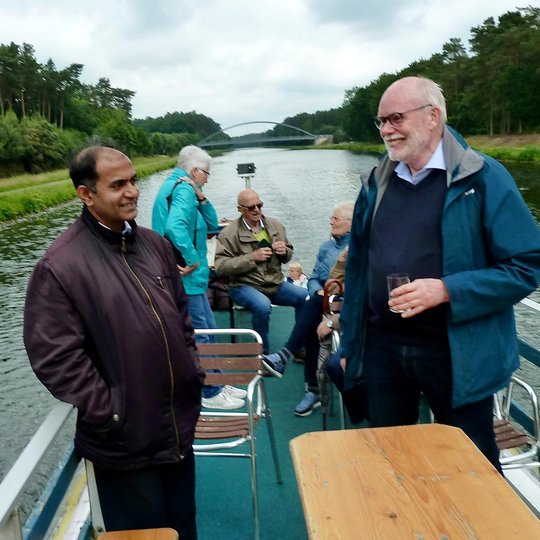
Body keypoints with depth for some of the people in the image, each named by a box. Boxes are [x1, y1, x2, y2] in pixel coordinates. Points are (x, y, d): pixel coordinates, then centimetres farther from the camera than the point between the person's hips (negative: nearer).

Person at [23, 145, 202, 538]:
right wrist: (110, 413, -15)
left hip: (179, 426, 6)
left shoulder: (154, 244, 3)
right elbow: (55, 358, -18)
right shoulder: (60, 266, -18)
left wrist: (193, 370, 7)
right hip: (125, 441, -5)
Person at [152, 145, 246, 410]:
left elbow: (212, 224, 17)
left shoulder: (180, 187, 18)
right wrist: (192, 260, -25)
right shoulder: (183, 189, -14)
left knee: (208, 329, 17)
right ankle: (210, 394, 13)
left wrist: (201, 199, 2)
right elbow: (175, 227, -33)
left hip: (190, 277, 11)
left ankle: (217, 384, 29)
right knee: (200, 335, 0)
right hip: (184, 277, -11)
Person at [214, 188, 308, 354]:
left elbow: (287, 256, 20)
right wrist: (252, 257, -19)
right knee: (263, 305, -35)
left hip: (275, 284, 5)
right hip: (244, 286, -5)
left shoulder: (275, 225, 9)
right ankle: (263, 353, -11)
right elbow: (221, 266, -14)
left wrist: (284, 251, -6)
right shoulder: (228, 233, -6)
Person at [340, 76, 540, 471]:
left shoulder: (483, 179, -9)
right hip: (382, 346, 5)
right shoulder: (377, 183, 6)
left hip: (457, 353, -4)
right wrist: (350, 342, 12)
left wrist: (446, 290, -23)